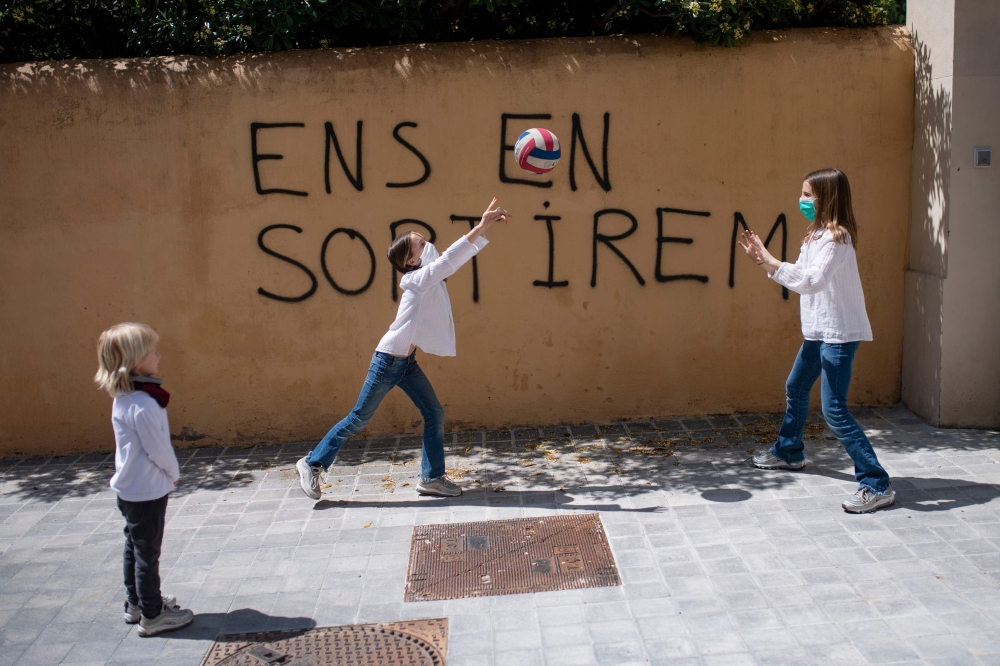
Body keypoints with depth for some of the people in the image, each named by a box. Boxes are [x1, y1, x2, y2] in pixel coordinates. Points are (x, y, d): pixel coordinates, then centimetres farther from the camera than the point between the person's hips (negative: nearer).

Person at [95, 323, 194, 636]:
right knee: (147, 552, 2)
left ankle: (136, 604, 35)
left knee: (135, 547, 20)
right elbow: (158, 449, -21)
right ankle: (152, 615, 14)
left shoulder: (124, 398, 3)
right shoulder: (143, 405, -27)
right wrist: (174, 473, -3)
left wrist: (168, 473, 11)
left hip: (129, 489, 10)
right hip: (147, 490, -9)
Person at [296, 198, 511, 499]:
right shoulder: (417, 279, -20)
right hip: (388, 361, -8)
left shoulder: (430, 275, 3)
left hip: (407, 362, 8)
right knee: (359, 418, 3)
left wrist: (487, 226, -9)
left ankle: (432, 477, 13)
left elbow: (457, 256, 1)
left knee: (434, 413, 5)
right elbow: (448, 259, -34)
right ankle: (312, 463, 17)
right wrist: (480, 227, -35)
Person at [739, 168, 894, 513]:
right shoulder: (816, 234, 11)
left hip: (839, 334, -10)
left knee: (834, 410, -13)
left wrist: (770, 261, -26)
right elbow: (796, 276, 12)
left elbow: (811, 280, -30)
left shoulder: (836, 238, -19)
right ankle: (788, 452, 46)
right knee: (795, 388, 24)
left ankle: (877, 485, -8)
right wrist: (763, 260, 5)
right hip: (818, 331, 10)